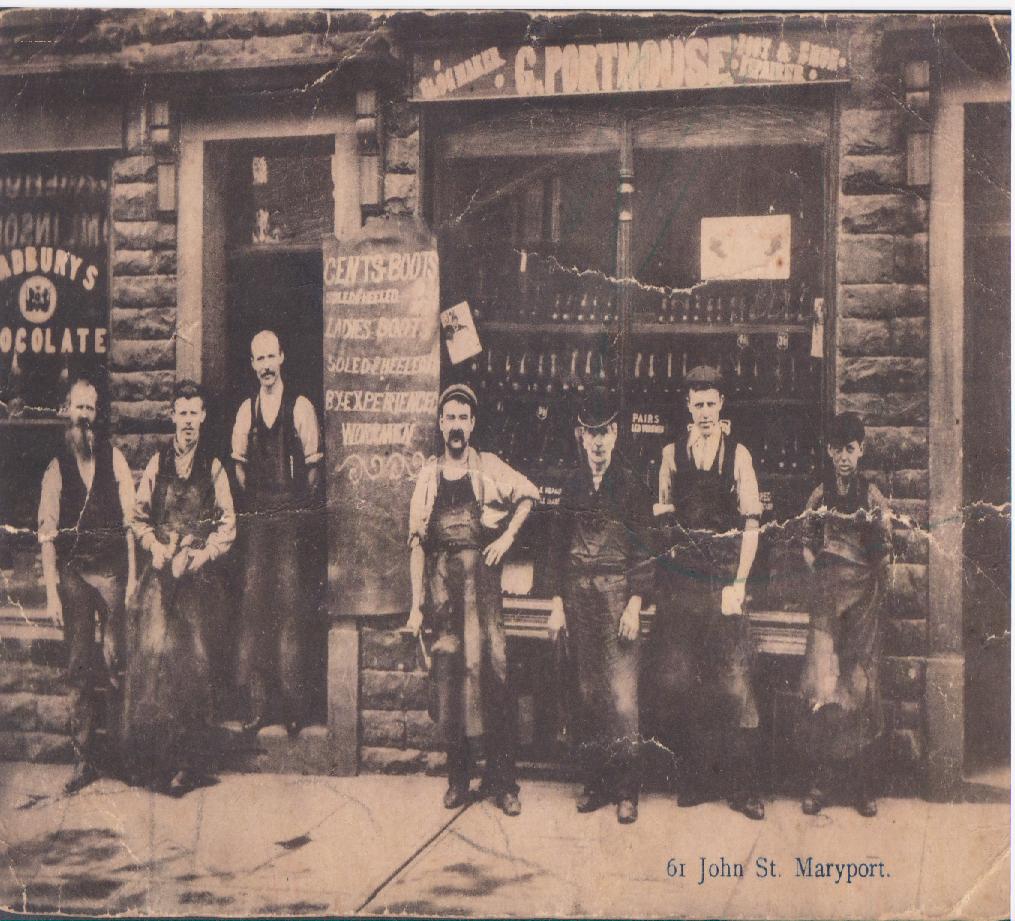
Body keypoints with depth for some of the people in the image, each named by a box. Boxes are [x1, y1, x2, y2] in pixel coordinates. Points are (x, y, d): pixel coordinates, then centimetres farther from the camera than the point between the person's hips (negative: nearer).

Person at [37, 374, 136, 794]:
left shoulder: (114, 459, 4)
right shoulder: (56, 468, 5)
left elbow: (130, 520, 2)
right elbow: (47, 534, 2)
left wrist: (132, 575, -5)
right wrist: (52, 592, -4)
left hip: (112, 569, -1)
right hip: (72, 572, 1)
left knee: (116, 661, -1)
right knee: (79, 665, 1)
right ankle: (84, 757, 5)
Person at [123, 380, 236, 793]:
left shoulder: (214, 467, 7)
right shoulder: (156, 464, 12)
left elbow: (227, 523, 5)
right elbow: (139, 515, 14)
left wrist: (203, 554, -9)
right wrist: (154, 545, -4)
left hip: (200, 574, -1)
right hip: (160, 572, 1)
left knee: (194, 661, -5)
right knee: (151, 653, -8)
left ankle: (186, 763, 0)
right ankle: (148, 758, 0)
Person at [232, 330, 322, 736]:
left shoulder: (301, 407, 1)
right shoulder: (246, 410, 12)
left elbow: (313, 465, 5)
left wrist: (299, 505, 5)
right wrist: (253, 498, 13)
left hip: (291, 516, -3)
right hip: (256, 517, 3)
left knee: (290, 603, -6)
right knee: (253, 601, 0)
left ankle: (293, 702, 1)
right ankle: (258, 702, 4)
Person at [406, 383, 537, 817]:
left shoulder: (488, 467, 6)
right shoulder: (429, 475, 10)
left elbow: (528, 494, 17)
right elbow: (417, 542, 8)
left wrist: (507, 536, 2)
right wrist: (417, 602, 3)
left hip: (481, 574, -2)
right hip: (443, 581, 2)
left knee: (491, 669, -8)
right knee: (450, 672, 3)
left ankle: (502, 780, -3)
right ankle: (458, 777, 12)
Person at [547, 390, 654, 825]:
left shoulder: (632, 485, 0)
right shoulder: (573, 484, 11)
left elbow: (644, 549, -2)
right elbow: (559, 545, 13)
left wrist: (635, 604, -9)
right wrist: (558, 602, 8)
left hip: (618, 593, -4)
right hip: (579, 594, 4)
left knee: (622, 694, -8)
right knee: (588, 693, 7)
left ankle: (627, 790, -2)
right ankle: (594, 782, 14)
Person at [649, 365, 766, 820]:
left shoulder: (738, 454, 3)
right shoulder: (672, 453, 10)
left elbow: (751, 524, 0)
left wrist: (739, 583, -7)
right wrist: (668, 536, -2)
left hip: (725, 573, -2)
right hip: (680, 574, 2)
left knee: (735, 680, -6)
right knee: (676, 677, 1)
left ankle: (742, 787, 1)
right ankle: (694, 779, 14)